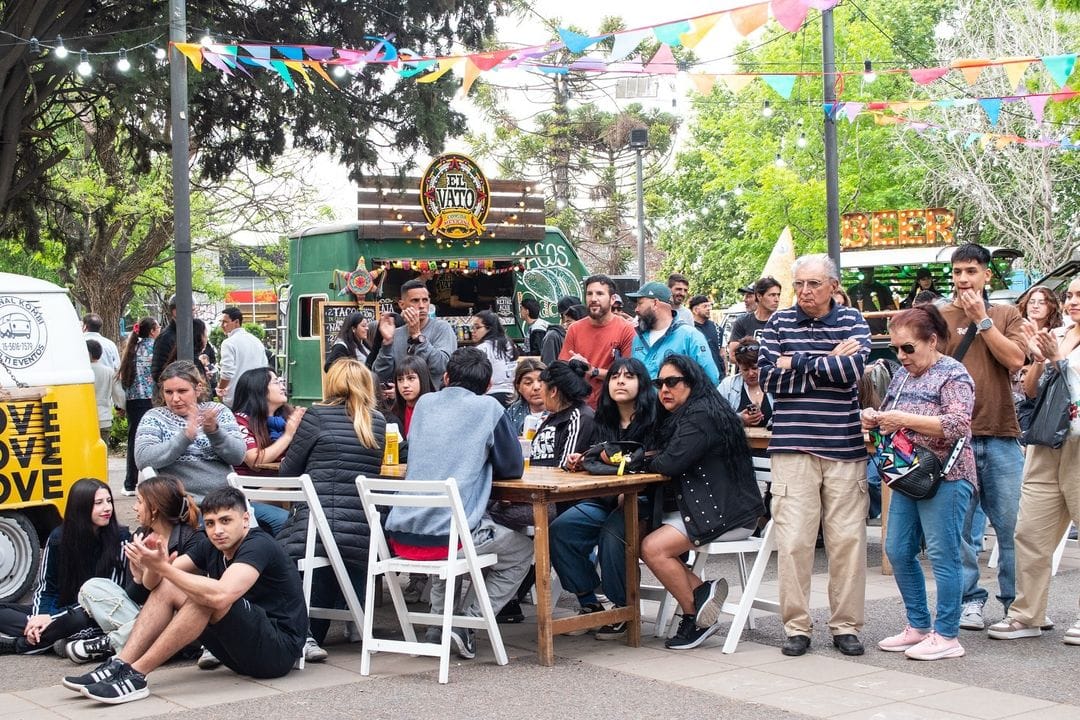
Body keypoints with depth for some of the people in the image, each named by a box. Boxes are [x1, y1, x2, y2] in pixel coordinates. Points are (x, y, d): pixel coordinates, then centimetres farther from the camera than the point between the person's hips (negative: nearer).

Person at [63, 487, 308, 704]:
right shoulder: (211, 547, 6)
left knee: (207, 597, -30)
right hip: (244, 651, 8)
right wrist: (153, 564, -23)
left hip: (278, 649, -8)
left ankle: (135, 675, -28)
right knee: (166, 587, -1)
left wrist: (163, 567, -31)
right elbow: (152, 582, 1)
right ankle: (119, 666, -15)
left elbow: (220, 595, -36)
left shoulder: (258, 546, -18)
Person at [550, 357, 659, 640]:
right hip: (604, 499, 6)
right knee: (560, 529, -17)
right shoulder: (603, 420, 13)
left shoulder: (654, 419, -6)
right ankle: (588, 603, -7)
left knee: (611, 534, -34)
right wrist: (580, 461, -3)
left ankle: (624, 610, -15)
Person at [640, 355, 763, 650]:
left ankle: (696, 617, -5)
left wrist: (641, 461, -2)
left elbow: (670, 463, -22)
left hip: (726, 513, -10)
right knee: (639, 539, -5)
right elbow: (666, 462, 15)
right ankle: (702, 592, -3)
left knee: (653, 547, -21)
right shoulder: (683, 416, 18)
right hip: (700, 506, 10)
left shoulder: (701, 416, -15)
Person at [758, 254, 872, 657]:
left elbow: (855, 369, -11)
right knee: (793, 541, -2)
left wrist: (798, 363, -8)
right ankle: (796, 627, 8)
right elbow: (768, 378, -6)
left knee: (848, 540, 3)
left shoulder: (852, 322, 7)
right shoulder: (779, 323, 7)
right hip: (793, 448, 0)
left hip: (845, 448, 1)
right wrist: (830, 365, -8)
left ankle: (846, 625, 14)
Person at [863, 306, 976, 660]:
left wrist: (905, 420, -23)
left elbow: (959, 425, -21)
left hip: (944, 478, -8)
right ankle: (919, 626, 22)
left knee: (942, 555, -4)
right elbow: (889, 417, 25)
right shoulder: (902, 375, 15)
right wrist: (874, 419, 1)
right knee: (898, 552, 9)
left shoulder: (953, 375, -8)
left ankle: (947, 635, 4)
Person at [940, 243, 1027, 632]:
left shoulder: (1007, 316, 11)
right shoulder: (939, 318, 7)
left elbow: (1015, 359, -6)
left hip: (1001, 434, 1)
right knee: (959, 524, 2)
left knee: (1011, 524, 3)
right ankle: (970, 599, 13)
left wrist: (982, 318, -6)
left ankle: (1015, 600, 15)